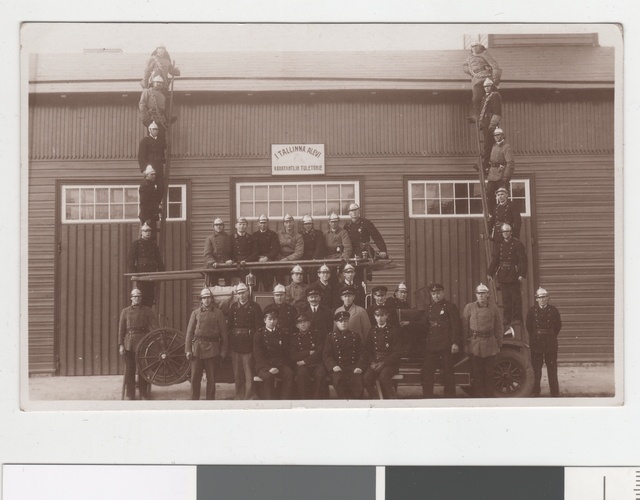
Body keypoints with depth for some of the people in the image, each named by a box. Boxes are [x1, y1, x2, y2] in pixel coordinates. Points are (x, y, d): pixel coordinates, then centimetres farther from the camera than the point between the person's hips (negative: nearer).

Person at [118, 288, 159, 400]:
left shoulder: (147, 311, 5)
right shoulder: (125, 311, 8)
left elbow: (155, 326, -3)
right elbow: (121, 329, 5)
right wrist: (121, 345, -3)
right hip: (129, 343, 1)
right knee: (129, 370, 3)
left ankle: (144, 394, 14)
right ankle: (130, 395, 12)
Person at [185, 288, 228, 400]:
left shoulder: (218, 313, 4)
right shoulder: (195, 313, 7)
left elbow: (224, 333, 5)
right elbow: (189, 332, 5)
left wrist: (224, 350, 1)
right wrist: (188, 349, -1)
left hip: (212, 349, -1)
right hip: (197, 348, 1)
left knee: (211, 378, 6)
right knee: (195, 377, 1)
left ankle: (210, 399, 15)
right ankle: (195, 399, 10)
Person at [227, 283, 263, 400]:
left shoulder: (254, 307, 0)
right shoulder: (233, 307, 10)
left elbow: (259, 326, -3)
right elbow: (229, 324, 7)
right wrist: (229, 342, 0)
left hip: (248, 343, -4)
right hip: (235, 344, 4)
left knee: (248, 371, -4)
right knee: (237, 372, 10)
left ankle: (249, 396, 1)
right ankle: (239, 396, 19)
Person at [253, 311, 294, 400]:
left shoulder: (281, 334, 15)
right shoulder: (259, 335, 3)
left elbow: (285, 352, 14)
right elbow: (258, 355, -5)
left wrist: (281, 366, -4)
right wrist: (269, 368, -19)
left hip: (279, 365, 3)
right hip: (264, 365, -3)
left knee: (289, 373, -27)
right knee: (268, 376, -35)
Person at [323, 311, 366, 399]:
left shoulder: (355, 336, 19)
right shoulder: (330, 337, 13)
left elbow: (361, 354, 11)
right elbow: (326, 355, 4)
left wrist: (359, 367, -8)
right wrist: (333, 366, -15)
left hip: (353, 367, 1)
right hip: (338, 368, -1)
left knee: (357, 381, -29)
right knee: (338, 379, -35)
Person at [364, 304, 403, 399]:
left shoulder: (394, 330, 2)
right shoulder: (372, 332, 15)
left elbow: (398, 352, -4)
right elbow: (368, 350, 14)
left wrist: (384, 363, -14)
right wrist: (372, 362, -7)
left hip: (390, 363, -3)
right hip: (375, 362, 3)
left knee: (383, 376, -35)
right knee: (367, 377, -27)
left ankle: (392, 400, -17)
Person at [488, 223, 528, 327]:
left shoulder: (517, 244, -5)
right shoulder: (500, 244, 11)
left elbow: (523, 260, -9)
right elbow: (495, 259, 13)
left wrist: (522, 274, -17)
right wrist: (490, 273, 7)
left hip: (513, 275, -5)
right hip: (502, 275, 5)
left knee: (515, 297, -1)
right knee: (505, 298, 8)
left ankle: (517, 318, 7)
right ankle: (507, 319, 14)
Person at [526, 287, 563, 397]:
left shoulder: (553, 311, 0)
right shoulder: (532, 311, 0)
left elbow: (558, 326, 9)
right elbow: (529, 327, 8)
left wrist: (552, 337, 8)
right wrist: (535, 337, 7)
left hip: (551, 344, 0)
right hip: (536, 345, 0)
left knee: (552, 370, 4)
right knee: (536, 369, 4)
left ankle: (554, 393, 11)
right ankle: (535, 392, 13)